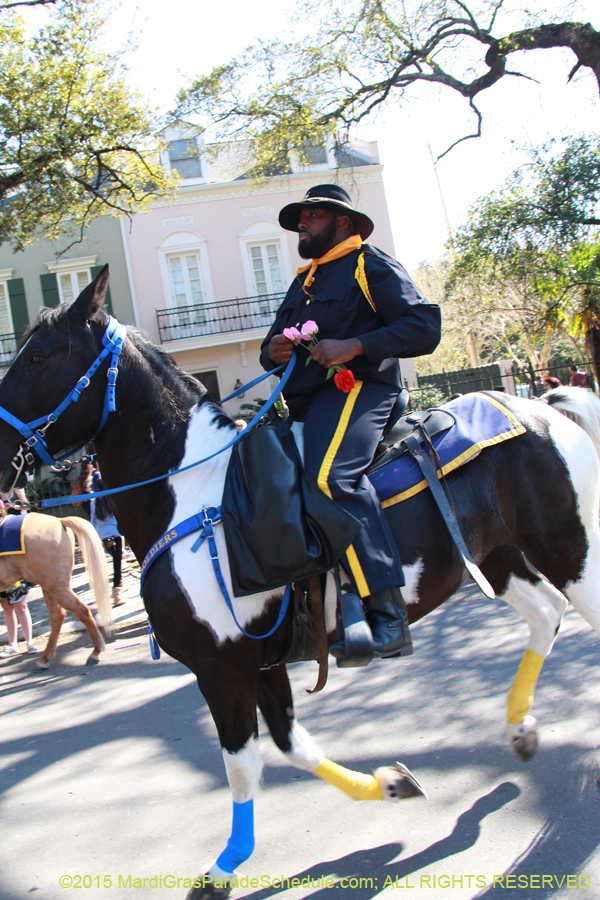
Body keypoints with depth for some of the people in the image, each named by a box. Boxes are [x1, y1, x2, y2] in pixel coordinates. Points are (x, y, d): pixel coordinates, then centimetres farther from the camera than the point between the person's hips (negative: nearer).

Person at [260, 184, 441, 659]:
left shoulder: (372, 266, 4)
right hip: (304, 401, 10)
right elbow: (272, 345, 30)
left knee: (331, 476, -34)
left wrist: (354, 345, -20)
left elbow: (424, 326, -8)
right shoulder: (303, 282, 29)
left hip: (356, 388, -9)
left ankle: (388, 612, -35)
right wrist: (274, 351, 3)